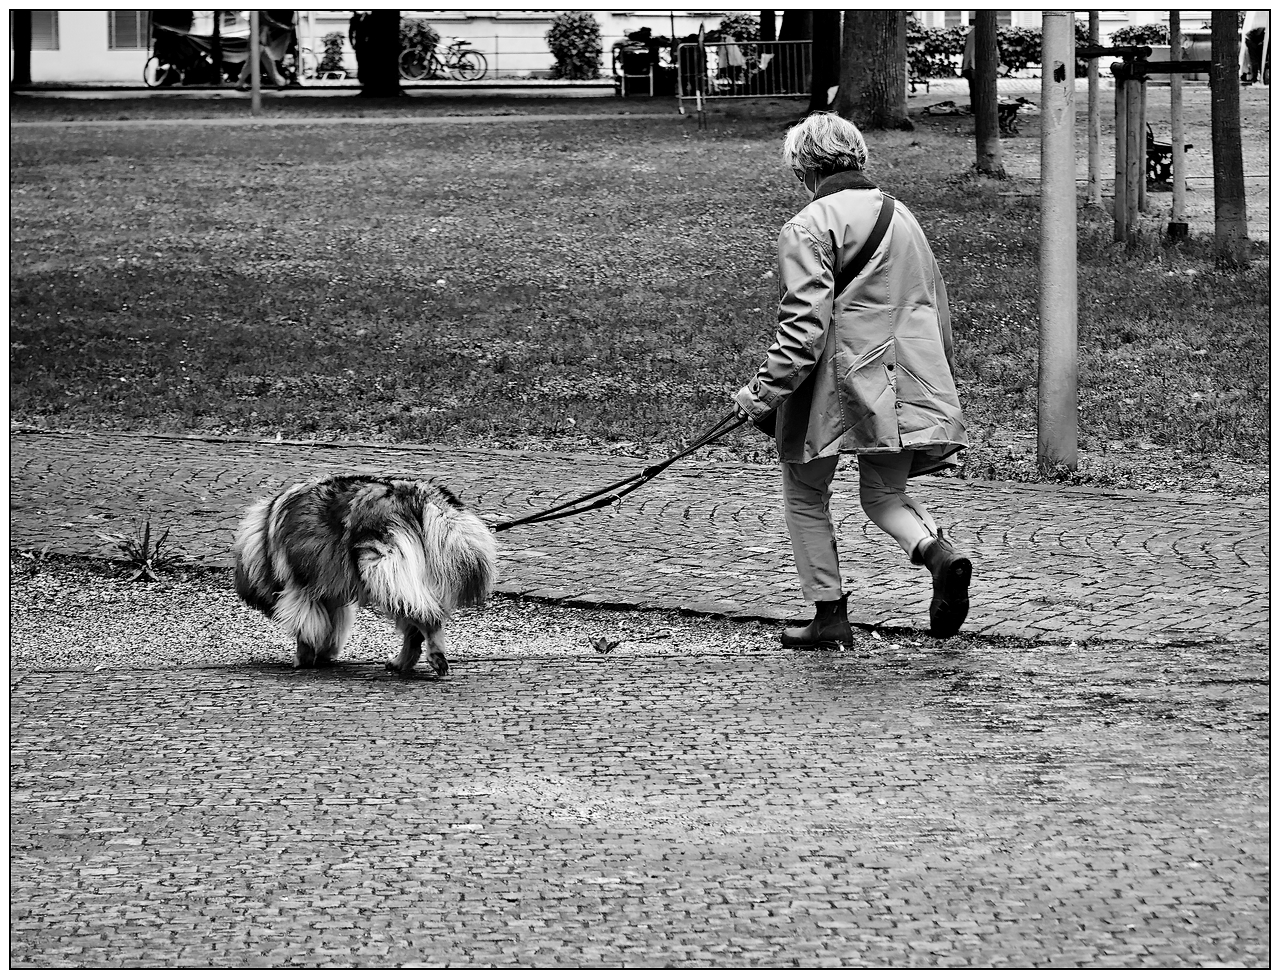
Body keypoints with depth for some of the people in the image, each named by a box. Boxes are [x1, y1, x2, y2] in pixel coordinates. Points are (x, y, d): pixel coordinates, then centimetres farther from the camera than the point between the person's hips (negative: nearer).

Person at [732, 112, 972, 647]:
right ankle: (937, 549, -14)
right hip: (907, 382, 6)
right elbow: (937, 307, 23)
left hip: (839, 382, -6)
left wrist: (765, 391, -14)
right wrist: (942, 380, 33)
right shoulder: (902, 217, 16)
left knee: (805, 493, 11)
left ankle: (830, 613, 9)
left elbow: (804, 324, -17)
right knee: (885, 493, 15)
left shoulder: (809, 227, -8)